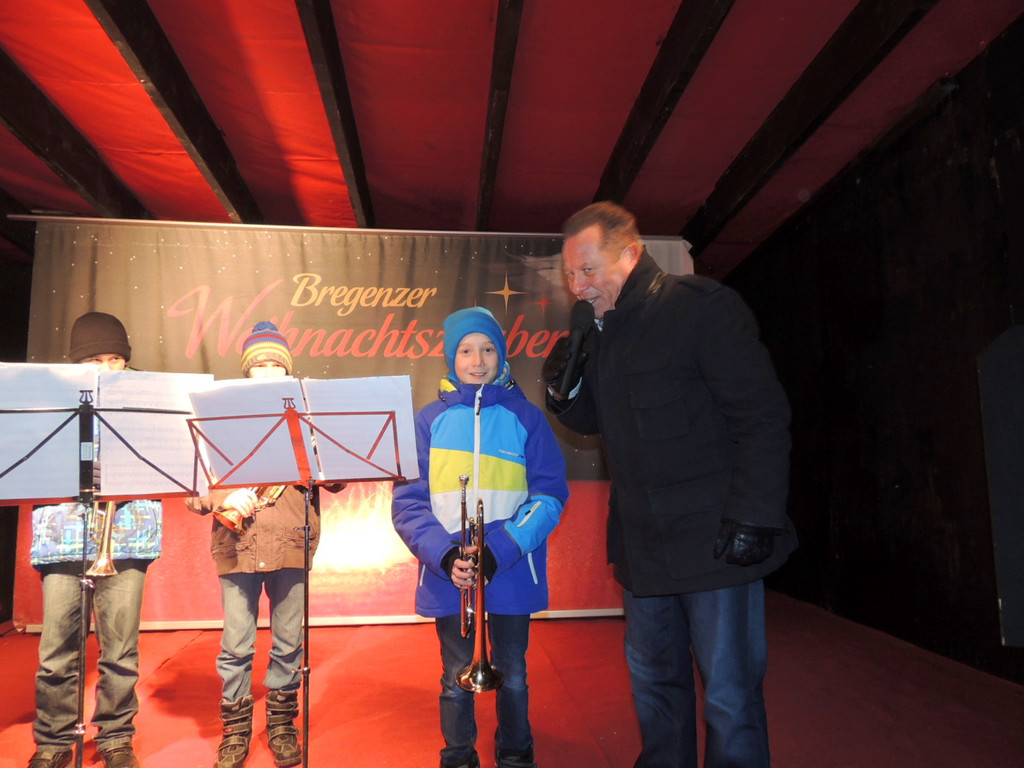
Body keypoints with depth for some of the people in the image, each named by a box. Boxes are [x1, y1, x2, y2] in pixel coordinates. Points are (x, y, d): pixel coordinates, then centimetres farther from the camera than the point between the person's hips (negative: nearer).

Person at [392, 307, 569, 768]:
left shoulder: (525, 417, 1)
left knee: (512, 677, 13)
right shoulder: (429, 420, 3)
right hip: (448, 575, 1)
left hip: (512, 572, 0)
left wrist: (500, 550, -17)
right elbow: (408, 501, -2)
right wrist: (444, 555, -17)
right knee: (457, 678, 13)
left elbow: (550, 495, -4)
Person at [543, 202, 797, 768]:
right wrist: (564, 389, -4)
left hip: (714, 541, -7)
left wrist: (752, 519, -19)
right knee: (653, 679, 20)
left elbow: (763, 419, -15)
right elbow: (594, 420, 17)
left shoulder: (704, 307, -12)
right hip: (642, 545, 7)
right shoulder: (599, 330, 9)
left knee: (729, 694, 5)